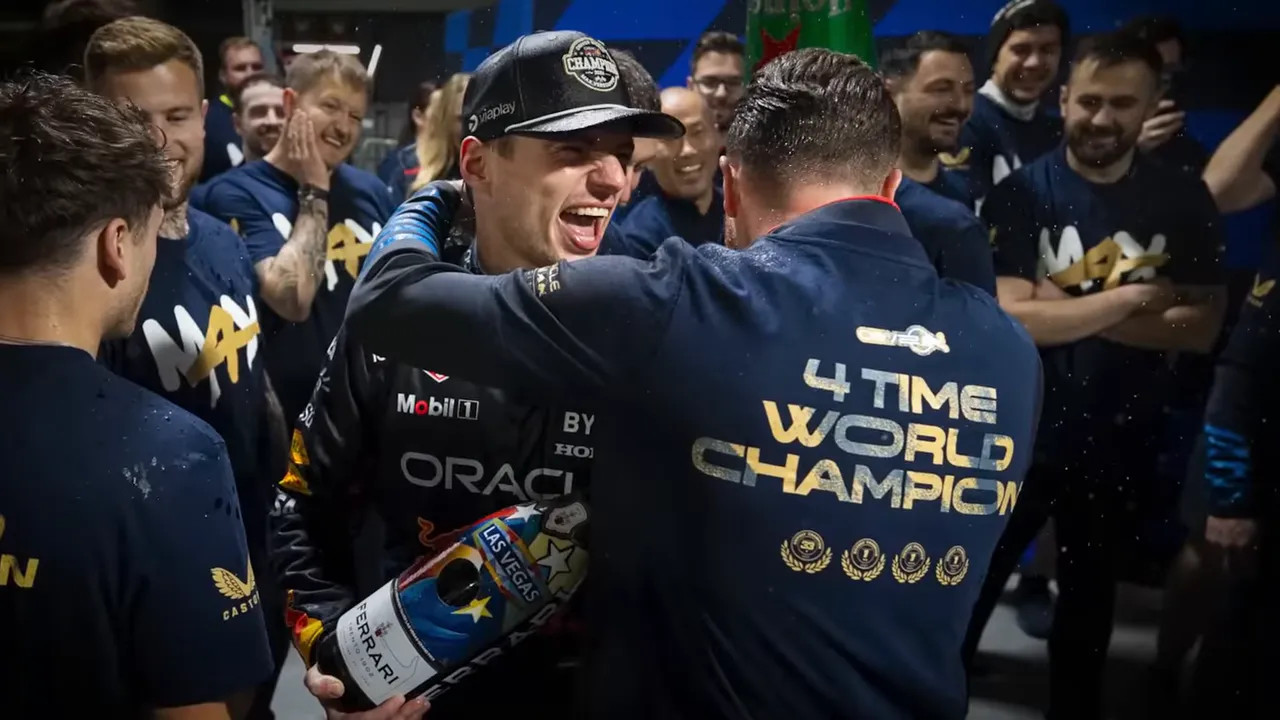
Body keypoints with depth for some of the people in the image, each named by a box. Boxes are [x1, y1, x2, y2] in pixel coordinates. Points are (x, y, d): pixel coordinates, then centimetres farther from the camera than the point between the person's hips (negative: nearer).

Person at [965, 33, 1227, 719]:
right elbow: (1011, 317, -21)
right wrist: (1132, 298, -18)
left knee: (1089, 602, 22)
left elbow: (1200, 328, -9)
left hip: (1118, 444, 3)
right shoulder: (1021, 192, -12)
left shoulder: (1184, 201, -3)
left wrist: (1071, 309, -19)